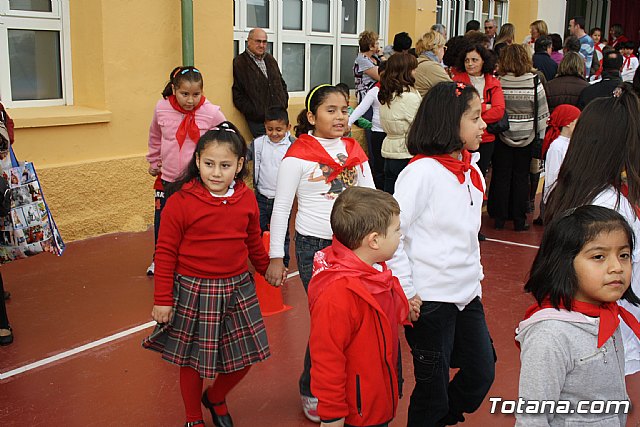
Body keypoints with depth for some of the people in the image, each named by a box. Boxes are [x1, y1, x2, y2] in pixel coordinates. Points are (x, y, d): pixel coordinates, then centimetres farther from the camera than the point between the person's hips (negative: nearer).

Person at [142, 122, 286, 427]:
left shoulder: (247, 199, -2)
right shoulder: (180, 201, -14)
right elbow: (165, 253, -10)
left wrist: (267, 268, 27)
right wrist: (162, 299, -9)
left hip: (236, 289, 4)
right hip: (192, 291, -4)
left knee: (244, 357, 12)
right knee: (192, 360, 11)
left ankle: (216, 398, 42)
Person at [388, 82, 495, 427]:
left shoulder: (470, 170, 7)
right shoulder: (423, 170, -17)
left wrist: (475, 275, 12)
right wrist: (405, 291, -16)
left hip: (468, 294, 8)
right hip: (431, 298, -7)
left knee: (482, 375, 16)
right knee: (433, 389, 6)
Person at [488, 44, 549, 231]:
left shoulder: (498, 82, -12)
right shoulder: (534, 83, -8)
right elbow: (542, 113, -3)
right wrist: (541, 138, 7)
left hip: (502, 137, -1)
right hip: (526, 138, 1)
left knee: (501, 177, 10)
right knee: (521, 177, 10)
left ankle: (499, 218, 15)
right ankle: (519, 220, 14)